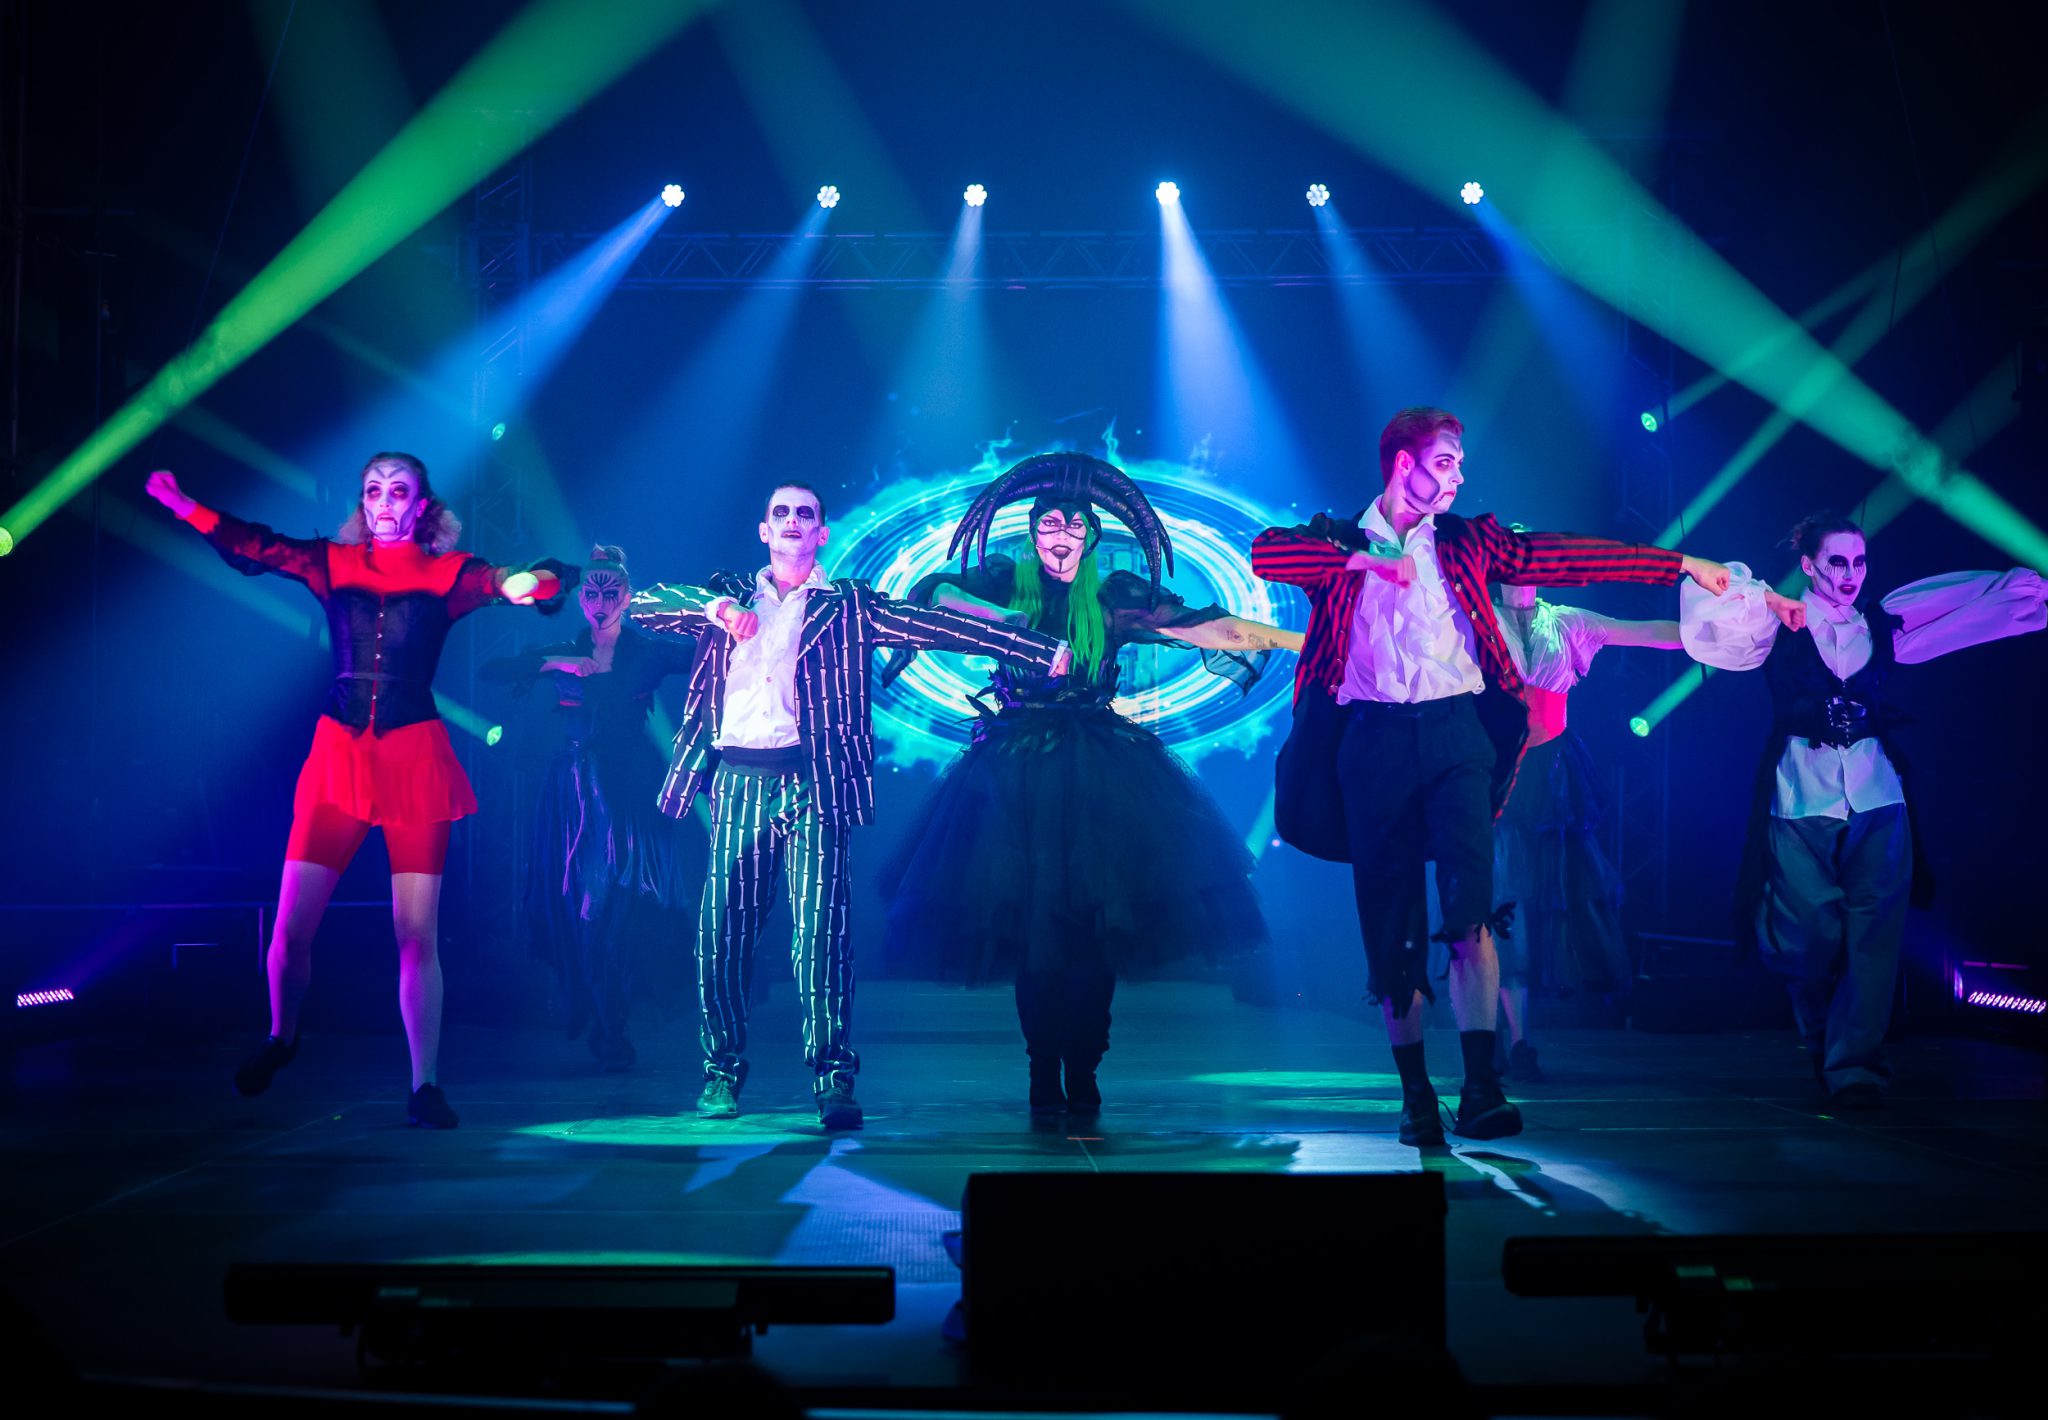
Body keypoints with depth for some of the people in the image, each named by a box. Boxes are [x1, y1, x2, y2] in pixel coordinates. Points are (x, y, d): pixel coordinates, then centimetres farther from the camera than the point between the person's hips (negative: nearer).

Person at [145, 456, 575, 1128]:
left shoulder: (450, 573, 5)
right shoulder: (333, 563, 11)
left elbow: (542, 580, -4)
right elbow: (256, 544, 5)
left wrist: (532, 581, -27)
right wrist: (185, 506, -8)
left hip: (416, 758, -2)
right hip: (339, 755, 2)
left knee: (417, 934, -7)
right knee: (291, 928, -3)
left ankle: (425, 1087, 1)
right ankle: (280, 1039, 26)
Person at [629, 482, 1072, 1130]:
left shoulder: (850, 606, 13)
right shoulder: (727, 598, 19)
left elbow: (936, 625, 4)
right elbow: (643, 606, 9)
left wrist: (1043, 650, -6)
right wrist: (712, 608, -11)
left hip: (813, 785, -2)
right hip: (737, 785, 2)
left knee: (820, 932, -10)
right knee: (722, 933, 0)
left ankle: (833, 1078, -7)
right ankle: (723, 1072, 13)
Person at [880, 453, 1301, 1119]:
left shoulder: (1114, 595, 7)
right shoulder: (1005, 581, 7)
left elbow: (1204, 627, 0)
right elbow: (937, 592, -6)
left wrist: (1301, 640, -7)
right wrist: (1008, 621, -16)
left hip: (1099, 773, 1)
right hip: (1019, 772, -1)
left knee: (1098, 920, -6)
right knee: (1029, 918, -4)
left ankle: (1082, 1072, 1)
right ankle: (1043, 1073, 2)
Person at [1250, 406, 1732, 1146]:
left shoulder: (1467, 542, 16)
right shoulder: (1339, 542, 11)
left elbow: (1567, 558, 10)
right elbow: (1264, 553, -7)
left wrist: (1682, 566, 4)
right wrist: (1364, 560, -14)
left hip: (1454, 732, 0)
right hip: (1373, 739, 0)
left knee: (1468, 908, -16)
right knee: (1391, 925, 1)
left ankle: (1481, 1085, -20)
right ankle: (1415, 1092, 10)